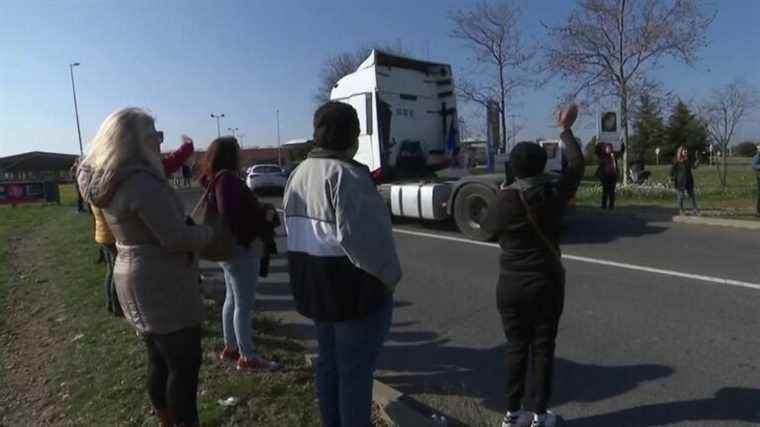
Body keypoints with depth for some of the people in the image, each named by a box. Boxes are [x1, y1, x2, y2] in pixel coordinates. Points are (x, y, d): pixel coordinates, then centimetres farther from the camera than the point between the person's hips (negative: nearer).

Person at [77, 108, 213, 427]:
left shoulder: (108, 182, 5)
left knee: (160, 361, 21)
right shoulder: (143, 183, -25)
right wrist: (209, 232, -9)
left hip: (137, 279, 10)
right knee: (185, 365, 3)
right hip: (160, 284, -10)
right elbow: (176, 238, -27)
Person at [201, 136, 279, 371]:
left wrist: (262, 213, 8)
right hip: (241, 249, -11)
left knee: (232, 300, 19)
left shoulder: (216, 179, 12)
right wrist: (250, 238, -23)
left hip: (231, 248, 11)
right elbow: (229, 214, -30)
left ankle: (230, 347, 32)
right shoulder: (227, 178, -20)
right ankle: (247, 357, 9)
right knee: (244, 305, -1)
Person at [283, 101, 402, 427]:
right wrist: (389, 275, -15)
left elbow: (293, 229, 13)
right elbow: (360, 236, -28)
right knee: (356, 369, 7)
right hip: (354, 287, -9)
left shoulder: (299, 173, 10)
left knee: (329, 361, 22)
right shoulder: (346, 174, -20)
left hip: (314, 285, 9)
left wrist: (313, 269, 17)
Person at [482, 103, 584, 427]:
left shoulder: (507, 199, -15)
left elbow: (487, 225, 2)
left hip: (511, 285, 0)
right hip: (546, 283, 1)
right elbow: (576, 163, 9)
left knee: (516, 346, 12)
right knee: (543, 348, 11)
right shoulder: (555, 191, -9)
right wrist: (566, 129, 20)